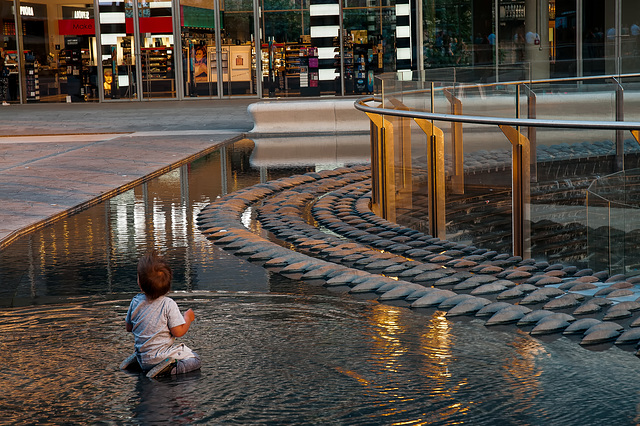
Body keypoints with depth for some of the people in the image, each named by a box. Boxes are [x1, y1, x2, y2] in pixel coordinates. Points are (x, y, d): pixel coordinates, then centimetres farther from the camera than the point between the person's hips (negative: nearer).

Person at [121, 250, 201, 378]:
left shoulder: (136, 302, -4)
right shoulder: (169, 305, -19)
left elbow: (129, 327, 9)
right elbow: (178, 332, -17)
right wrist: (188, 317, 1)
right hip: (161, 355, -7)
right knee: (195, 359, 4)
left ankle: (137, 358, 11)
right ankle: (170, 368, -17)